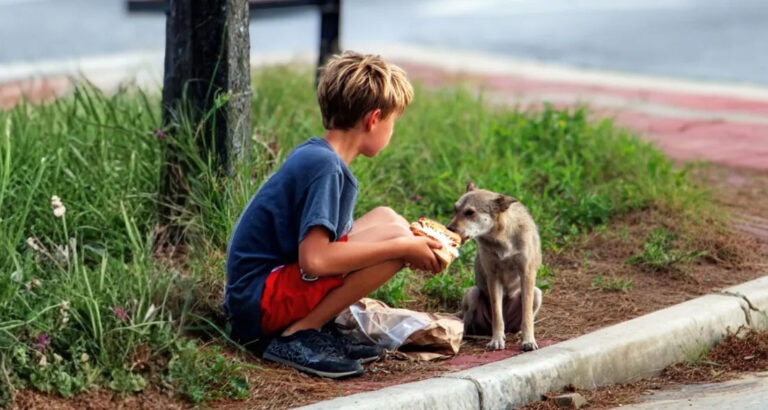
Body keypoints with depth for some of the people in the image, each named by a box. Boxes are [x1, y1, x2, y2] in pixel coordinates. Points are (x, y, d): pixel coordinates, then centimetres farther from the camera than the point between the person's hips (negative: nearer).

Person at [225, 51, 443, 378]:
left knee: (383, 218, 14)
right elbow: (314, 259, -27)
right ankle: (297, 336, -13)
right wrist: (403, 248, -19)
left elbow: (319, 238, 20)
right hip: (260, 302, -10)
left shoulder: (313, 154, 11)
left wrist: (415, 248, 16)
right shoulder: (326, 167, -17)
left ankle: (315, 327, 3)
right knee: (394, 232, -18)